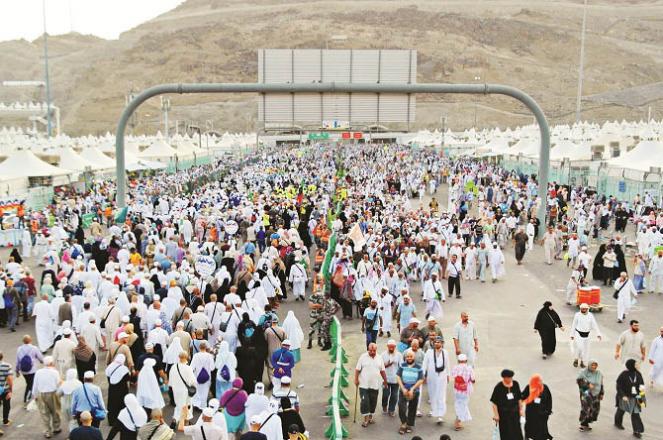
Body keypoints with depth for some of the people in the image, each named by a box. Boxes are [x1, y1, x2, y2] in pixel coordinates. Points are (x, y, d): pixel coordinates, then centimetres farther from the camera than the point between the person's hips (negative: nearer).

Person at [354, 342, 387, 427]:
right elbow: (357, 369, -4)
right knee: (364, 401, -5)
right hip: (364, 384, -3)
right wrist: (356, 379, -9)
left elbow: (382, 371, 13)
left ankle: (370, 417, 25)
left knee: (373, 402, 10)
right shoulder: (363, 357, -6)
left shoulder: (379, 358, 5)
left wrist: (385, 380, 15)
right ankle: (366, 419, 3)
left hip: (375, 385, 3)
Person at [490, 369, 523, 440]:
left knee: (517, 431, 8)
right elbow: (494, 402, -10)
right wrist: (496, 415, -11)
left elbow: (519, 398, 9)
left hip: (515, 412, 4)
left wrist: (520, 409, 10)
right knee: (506, 432, 2)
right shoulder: (498, 387, -16)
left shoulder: (516, 384, -3)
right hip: (503, 414, -4)